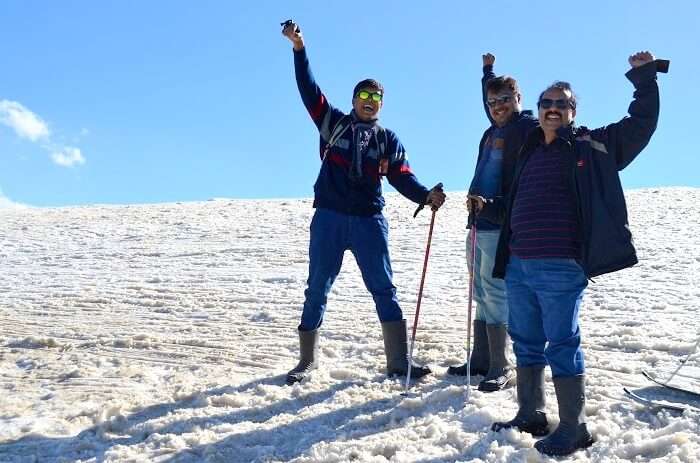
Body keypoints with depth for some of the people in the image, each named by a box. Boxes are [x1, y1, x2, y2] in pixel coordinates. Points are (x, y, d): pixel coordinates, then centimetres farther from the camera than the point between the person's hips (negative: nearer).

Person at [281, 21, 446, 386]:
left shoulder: (388, 141, 11)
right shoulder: (333, 123, 8)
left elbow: (402, 177, 3)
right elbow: (309, 90, 1)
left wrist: (425, 196, -16)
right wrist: (299, 48, -7)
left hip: (369, 221, 1)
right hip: (329, 219, -1)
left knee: (384, 289, 0)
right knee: (317, 290, 5)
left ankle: (398, 361, 5)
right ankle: (307, 359, 18)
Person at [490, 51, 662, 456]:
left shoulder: (592, 146, 2)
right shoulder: (530, 152, 18)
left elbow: (642, 123, 0)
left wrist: (644, 77, -4)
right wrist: (505, 257, 24)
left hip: (561, 269, -6)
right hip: (518, 266, 7)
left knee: (563, 346, -2)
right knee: (527, 343, 14)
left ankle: (574, 430, 9)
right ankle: (531, 417, 29)